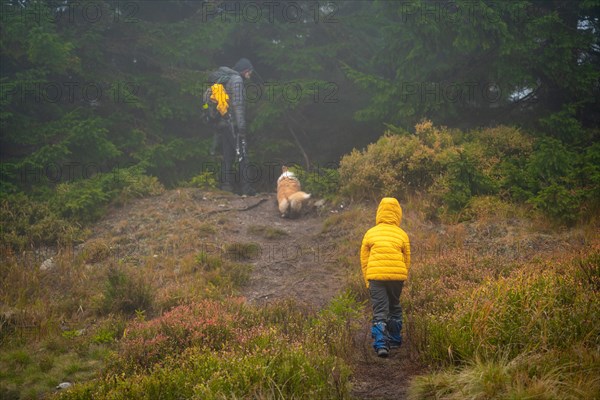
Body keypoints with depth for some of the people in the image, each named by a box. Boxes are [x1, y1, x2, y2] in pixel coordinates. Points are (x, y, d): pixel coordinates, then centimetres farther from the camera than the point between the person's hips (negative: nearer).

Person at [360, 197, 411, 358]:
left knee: (379, 311, 0)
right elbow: (407, 261, 11)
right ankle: (395, 340, 30)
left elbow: (364, 260, 7)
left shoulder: (370, 233, 5)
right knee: (395, 308, 20)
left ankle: (381, 344, -13)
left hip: (375, 276, -1)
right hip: (397, 276, 1)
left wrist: (368, 282, 14)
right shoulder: (402, 235, 6)